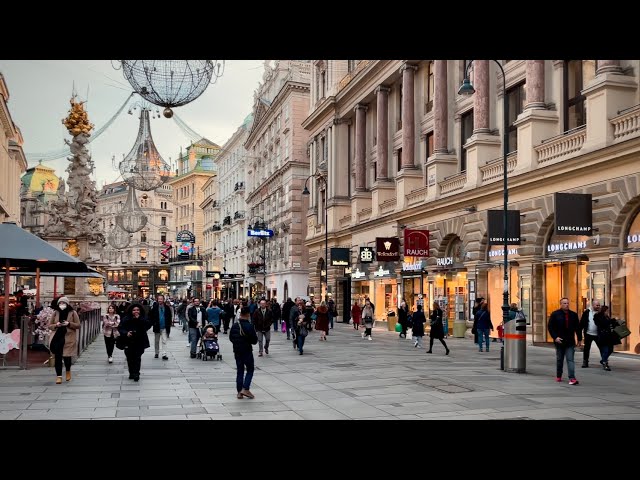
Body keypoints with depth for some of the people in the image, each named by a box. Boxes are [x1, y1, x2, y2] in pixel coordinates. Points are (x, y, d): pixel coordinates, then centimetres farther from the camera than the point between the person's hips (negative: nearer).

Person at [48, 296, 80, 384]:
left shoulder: (73, 313, 1)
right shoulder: (55, 313, 7)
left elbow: (78, 325, 1)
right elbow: (50, 325, 10)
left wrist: (69, 324, -14)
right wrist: (56, 325, -11)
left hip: (68, 338, -2)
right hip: (57, 338, 2)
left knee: (67, 356, 1)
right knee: (58, 357, -3)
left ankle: (68, 371, 31)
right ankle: (59, 376, 4)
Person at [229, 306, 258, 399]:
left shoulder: (234, 325, -2)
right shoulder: (249, 326, -18)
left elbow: (231, 338, 8)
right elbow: (254, 341, -14)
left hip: (237, 351, 5)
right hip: (247, 351, -5)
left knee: (240, 371, 12)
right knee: (250, 370, 9)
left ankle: (239, 392, 12)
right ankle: (245, 389, -4)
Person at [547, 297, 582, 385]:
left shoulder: (573, 315, 6)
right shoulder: (555, 314, -2)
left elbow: (578, 328, 12)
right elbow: (550, 327, -3)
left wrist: (579, 339, 10)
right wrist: (555, 337, -13)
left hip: (570, 342, 0)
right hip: (559, 341, 0)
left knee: (570, 359, -8)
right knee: (559, 360, 12)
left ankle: (572, 378, -14)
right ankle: (558, 376, 26)